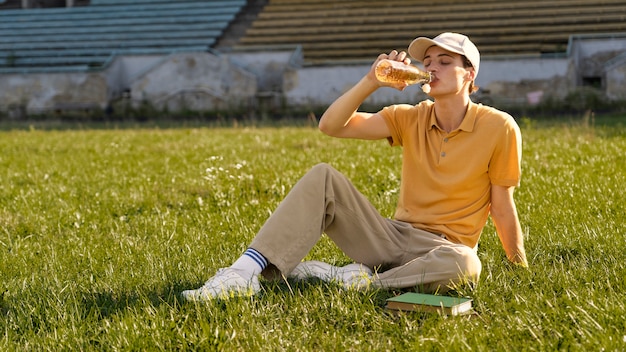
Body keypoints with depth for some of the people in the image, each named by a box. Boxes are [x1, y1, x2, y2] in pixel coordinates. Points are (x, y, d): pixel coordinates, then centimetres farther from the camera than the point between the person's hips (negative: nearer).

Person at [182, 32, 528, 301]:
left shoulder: (499, 127, -8)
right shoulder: (411, 119, 4)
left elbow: (502, 207, -2)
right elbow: (331, 125, -5)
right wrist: (371, 81, -16)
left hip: (443, 248, -4)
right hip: (394, 235, 4)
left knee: (464, 265, -41)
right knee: (323, 177, -14)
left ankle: (341, 279, -26)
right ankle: (245, 273, -26)